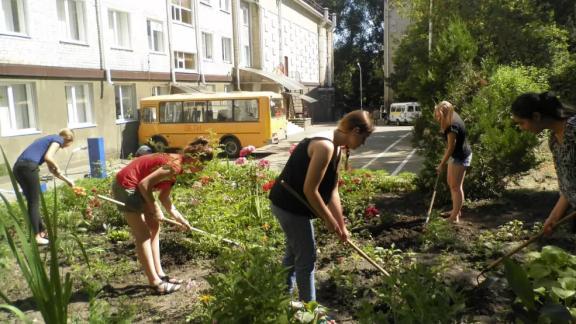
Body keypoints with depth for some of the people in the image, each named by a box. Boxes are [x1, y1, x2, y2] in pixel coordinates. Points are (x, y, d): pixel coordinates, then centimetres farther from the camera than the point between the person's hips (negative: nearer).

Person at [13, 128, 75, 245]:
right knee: (34, 203, -1)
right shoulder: (58, 139, 5)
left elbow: (51, 169, 38)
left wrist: (67, 180, 42)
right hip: (28, 167, -9)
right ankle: (37, 237, 3)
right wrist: (57, 167, 5)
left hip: (18, 167, 9)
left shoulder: (49, 139, 31)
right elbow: (48, 157, -14)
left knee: (32, 202, 17)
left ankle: (42, 232, 28)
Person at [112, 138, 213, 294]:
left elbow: (163, 196, 11)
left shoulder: (177, 165, 7)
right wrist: (155, 209, -15)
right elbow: (144, 184, -26)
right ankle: (155, 282, 1)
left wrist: (179, 218, 8)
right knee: (143, 235, -6)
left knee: (154, 227, 13)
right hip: (126, 186, -10)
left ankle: (159, 274, 19)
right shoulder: (175, 165, -22)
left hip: (135, 187, 10)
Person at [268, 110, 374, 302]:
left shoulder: (334, 148, 7)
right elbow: (310, 190, -25)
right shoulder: (325, 146, -25)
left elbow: (332, 192, 10)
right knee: (306, 258, 3)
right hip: (290, 206, -10)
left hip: (289, 204, 10)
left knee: (294, 253, 23)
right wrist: (329, 220, -14)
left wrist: (341, 226, 12)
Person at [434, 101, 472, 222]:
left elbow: (451, 147, -24)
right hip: (457, 155, 10)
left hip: (460, 156, -10)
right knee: (450, 182, 19)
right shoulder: (453, 119, 3)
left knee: (456, 186, -3)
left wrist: (442, 164, -17)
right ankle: (456, 210, 32)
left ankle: (455, 217, 6)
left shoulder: (452, 126, -27)